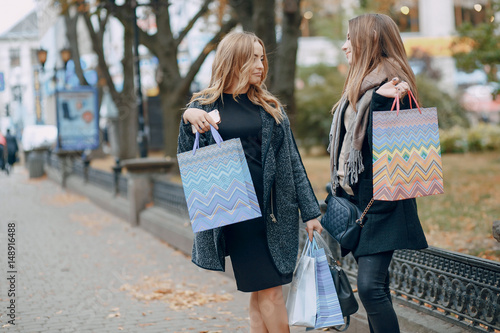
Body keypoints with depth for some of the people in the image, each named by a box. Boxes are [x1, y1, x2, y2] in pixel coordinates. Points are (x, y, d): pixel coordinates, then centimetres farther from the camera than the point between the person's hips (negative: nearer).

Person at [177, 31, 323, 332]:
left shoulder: (269, 106, 10)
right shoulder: (206, 105, 4)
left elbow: (291, 160, 9)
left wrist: (310, 211, 6)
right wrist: (188, 119, -17)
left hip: (273, 209, 2)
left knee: (263, 291, 4)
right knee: (269, 290, -3)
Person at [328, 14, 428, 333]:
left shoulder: (391, 86, -12)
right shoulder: (362, 85, 16)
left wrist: (382, 100, -33)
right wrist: (339, 189, 15)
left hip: (380, 201, -9)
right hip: (356, 199, 9)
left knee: (370, 286, -17)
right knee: (375, 285, 13)